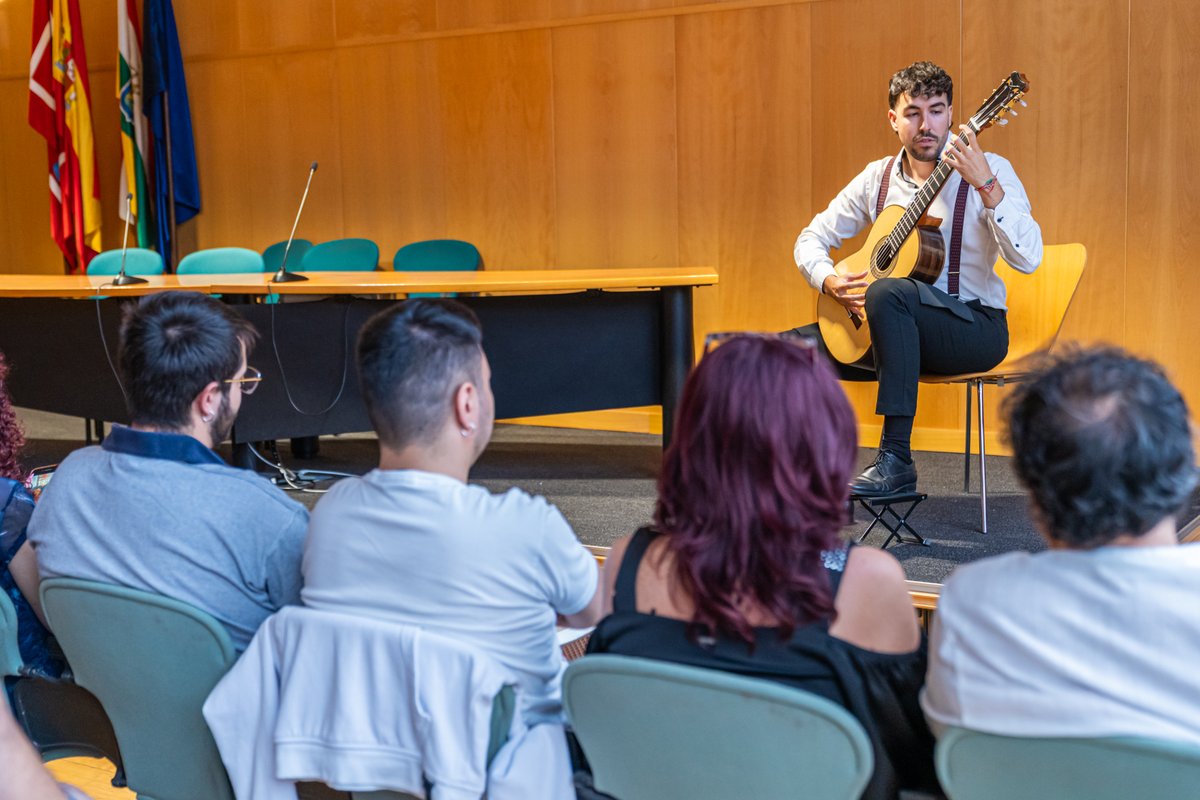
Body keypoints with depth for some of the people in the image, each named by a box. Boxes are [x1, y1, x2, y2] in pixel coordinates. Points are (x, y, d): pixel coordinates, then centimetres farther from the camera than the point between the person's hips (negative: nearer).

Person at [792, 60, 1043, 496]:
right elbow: (812, 238, 12)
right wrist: (828, 281, -9)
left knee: (889, 291, -36)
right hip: (901, 329, 5)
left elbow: (1028, 259, -23)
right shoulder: (878, 178, 6)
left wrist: (987, 186, -34)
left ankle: (896, 460, -33)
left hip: (975, 327, -5)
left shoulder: (990, 170, -9)